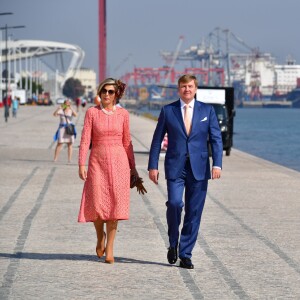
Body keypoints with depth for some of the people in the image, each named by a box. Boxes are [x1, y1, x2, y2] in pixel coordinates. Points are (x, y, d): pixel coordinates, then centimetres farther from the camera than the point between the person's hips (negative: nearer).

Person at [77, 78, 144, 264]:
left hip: (118, 162, 1)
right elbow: (85, 140, -3)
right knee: (96, 203, -5)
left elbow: (127, 142, 10)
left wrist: (133, 168, 10)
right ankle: (100, 237, 24)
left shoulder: (123, 114, 5)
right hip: (97, 162, 0)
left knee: (115, 204, -4)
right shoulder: (92, 112, 2)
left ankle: (110, 248, 2)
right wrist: (81, 164, -12)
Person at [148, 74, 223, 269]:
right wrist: (153, 166, 1)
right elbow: (157, 140, 8)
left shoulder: (207, 111, 7)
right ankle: (173, 243, 5)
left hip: (199, 169, 1)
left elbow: (216, 139, 4)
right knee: (175, 203, -19)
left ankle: (185, 255, 10)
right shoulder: (168, 111, 6)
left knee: (194, 212, 1)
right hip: (175, 167, -1)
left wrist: (217, 164, -9)